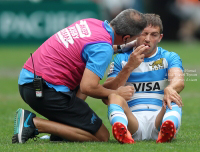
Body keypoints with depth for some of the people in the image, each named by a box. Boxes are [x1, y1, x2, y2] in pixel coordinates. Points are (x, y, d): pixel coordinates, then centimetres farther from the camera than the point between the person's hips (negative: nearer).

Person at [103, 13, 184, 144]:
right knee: (115, 97, -27)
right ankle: (121, 128, -60)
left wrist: (170, 89, -34)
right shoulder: (121, 59, 17)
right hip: (133, 120, 0)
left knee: (173, 99, -29)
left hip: (159, 118, 0)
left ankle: (168, 127, -64)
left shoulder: (170, 58, 16)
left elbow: (178, 80, -7)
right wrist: (129, 67, -10)